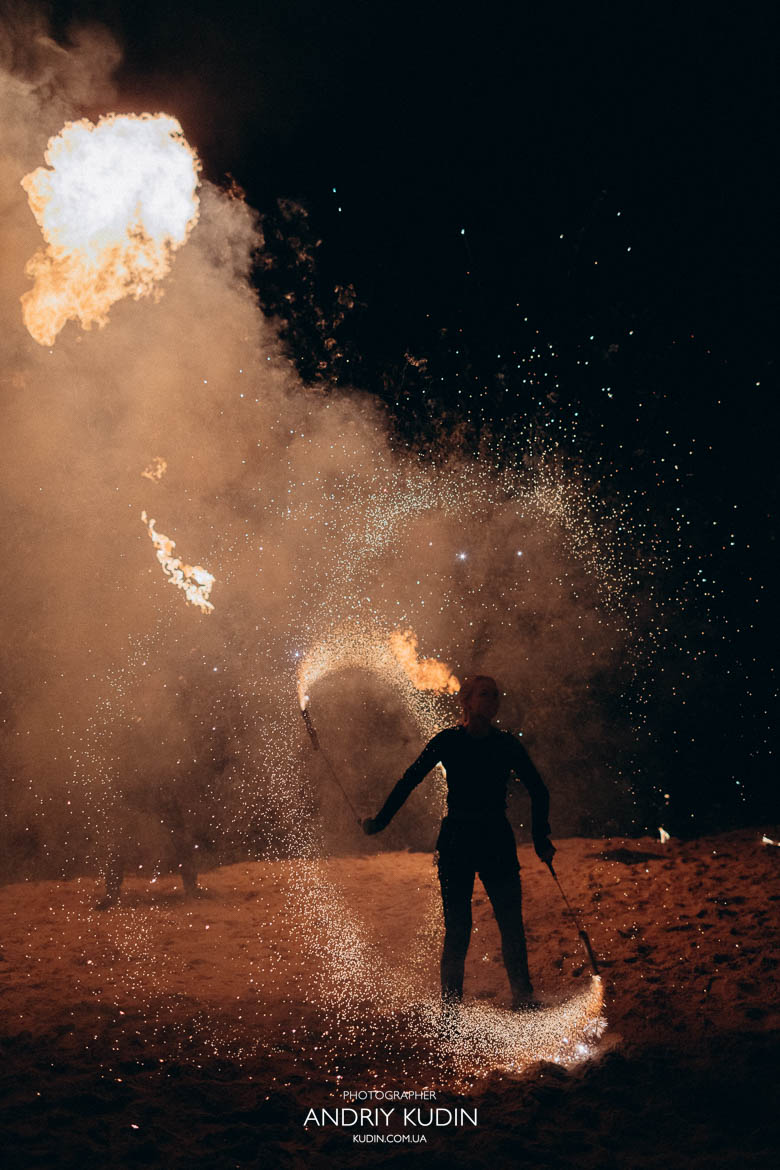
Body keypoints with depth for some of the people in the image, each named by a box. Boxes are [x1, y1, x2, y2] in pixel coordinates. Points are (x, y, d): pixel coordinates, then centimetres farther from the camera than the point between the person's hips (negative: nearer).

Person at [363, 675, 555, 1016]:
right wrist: (380, 820, 4)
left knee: (512, 923, -2)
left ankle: (523, 999, 9)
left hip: (497, 841, 2)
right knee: (457, 927, -1)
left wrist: (541, 837, 9)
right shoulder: (448, 741, -1)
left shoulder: (507, 744, 4)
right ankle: (450, 1004, 8)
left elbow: (539, 791, 14)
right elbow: (409, 781, 4)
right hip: (456, 842, -2)